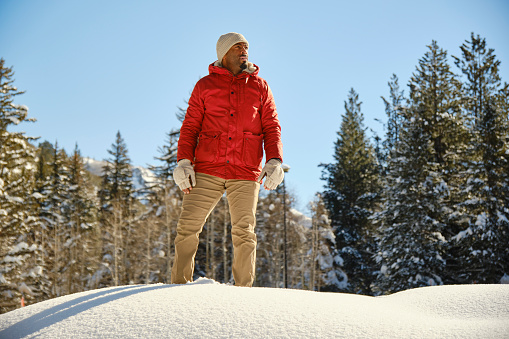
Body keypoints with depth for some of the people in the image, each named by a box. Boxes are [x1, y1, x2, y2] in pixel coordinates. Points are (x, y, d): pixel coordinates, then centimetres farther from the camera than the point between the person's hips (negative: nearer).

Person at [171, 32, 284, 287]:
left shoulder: (260, 87, 14)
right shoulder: (205, 85, 13)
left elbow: (272, 128, 11)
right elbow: (189, 127, 11)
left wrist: (274, 161, -3)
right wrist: (183, 161, -2)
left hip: (246, 173, 0)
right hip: (207, 170, 0)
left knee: (244, 233, -4)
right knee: (188, 227, -6)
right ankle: (179, 284, 5)